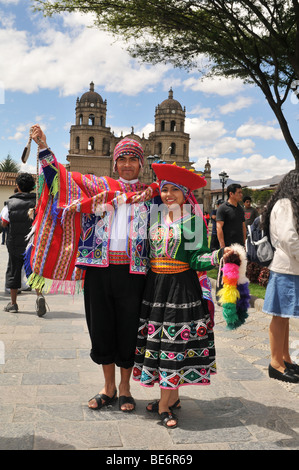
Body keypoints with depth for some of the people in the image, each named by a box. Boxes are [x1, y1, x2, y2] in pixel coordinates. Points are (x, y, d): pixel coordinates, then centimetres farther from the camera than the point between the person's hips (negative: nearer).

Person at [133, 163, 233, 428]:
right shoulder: (156, 218, 9)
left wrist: (219, 255, -25)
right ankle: (172, 398, 24)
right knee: (156, 338, 7)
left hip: (182, 287, -5)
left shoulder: (193, 220, -4)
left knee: (174, 341, -2)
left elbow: (197, 259, -10)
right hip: (155, 285, 5)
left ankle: (165, 404, 10)